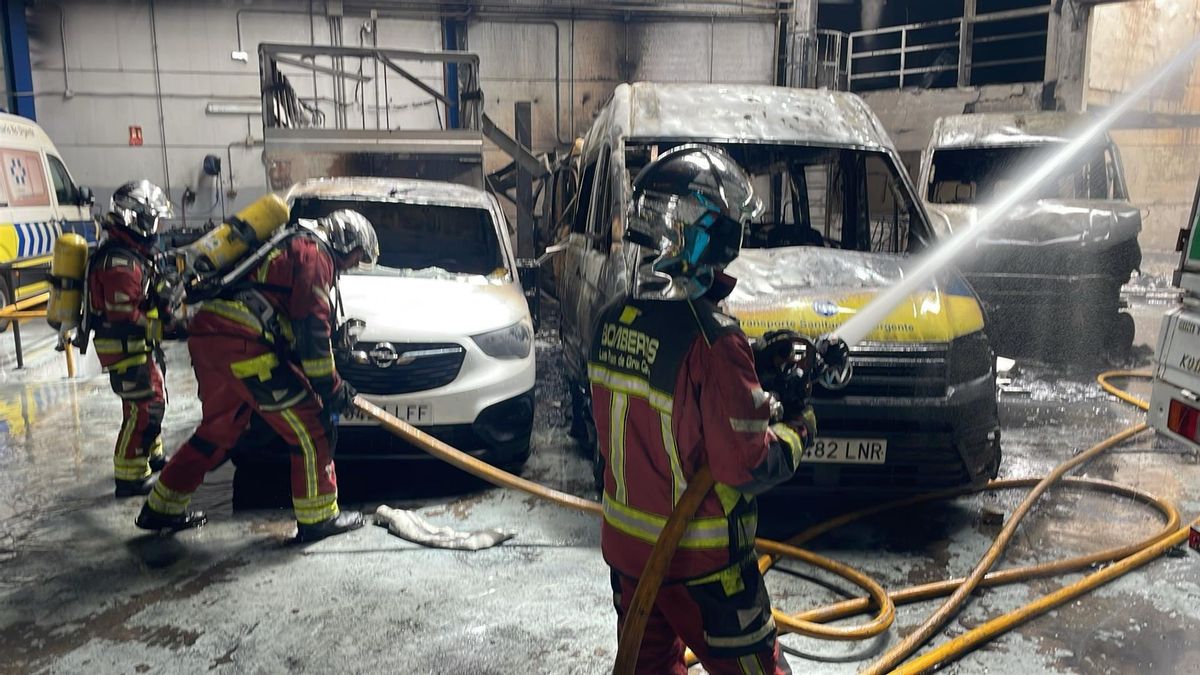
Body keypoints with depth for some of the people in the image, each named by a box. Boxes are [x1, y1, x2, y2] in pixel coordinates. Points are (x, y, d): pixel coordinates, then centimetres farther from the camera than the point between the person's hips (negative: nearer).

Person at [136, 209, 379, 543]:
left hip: (206, 336, 10)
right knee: (311, 426, -1)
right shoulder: (315, 253, 0)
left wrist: (330, 382, 31)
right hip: (241, 342, -10)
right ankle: (318, 518, 6)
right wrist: (329, 387, -3)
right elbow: (312, 326, -10)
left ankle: (161, 508, 34)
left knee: (218, 428, 24)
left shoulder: (292, 246, 30)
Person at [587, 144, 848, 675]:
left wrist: (758, 404, 7)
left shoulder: (613, 321, -5)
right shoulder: (711, 339, -27)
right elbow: (747, 464, -22)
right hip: (698, 560, -6)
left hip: (623, 541, 7)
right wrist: (797, 432, -3)